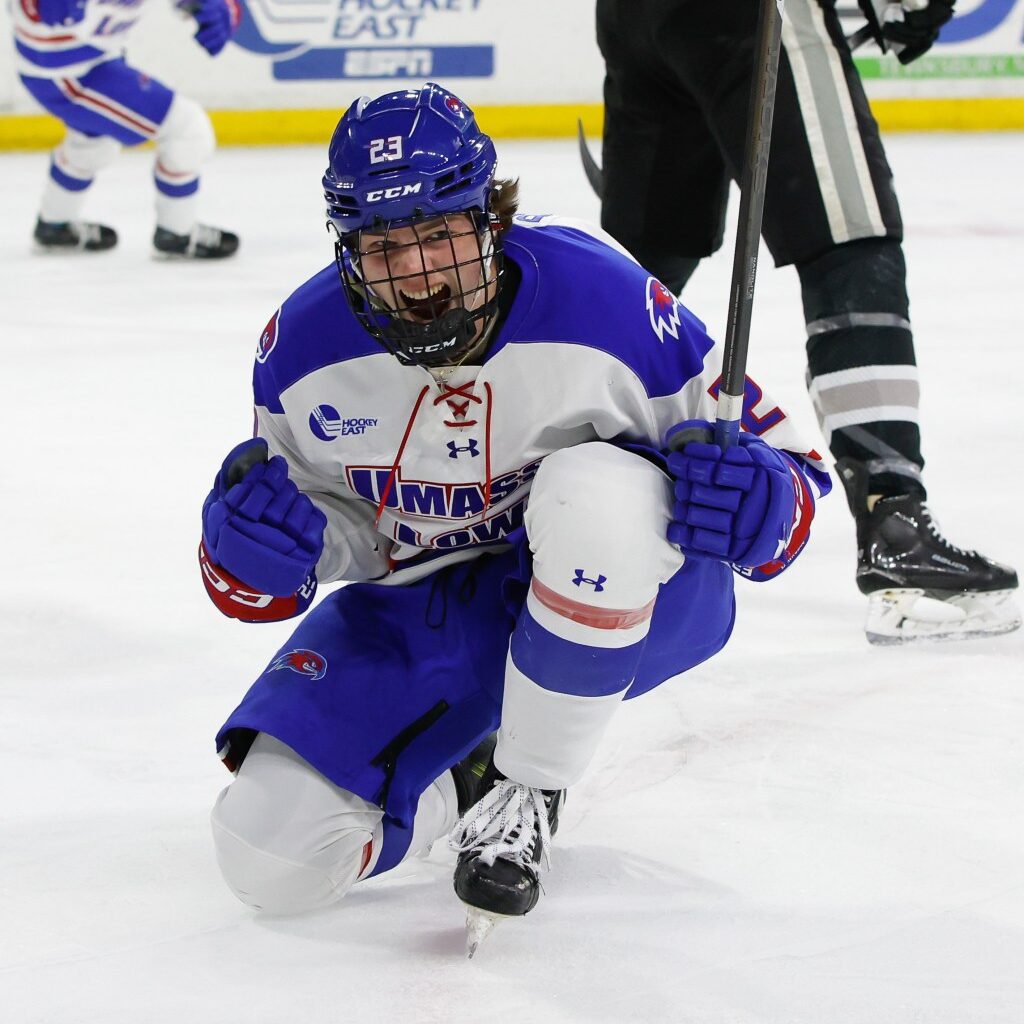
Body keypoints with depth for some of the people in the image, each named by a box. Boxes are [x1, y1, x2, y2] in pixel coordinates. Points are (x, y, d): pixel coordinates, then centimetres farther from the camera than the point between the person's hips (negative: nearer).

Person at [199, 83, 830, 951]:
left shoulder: (600, 299, -25)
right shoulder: (306, 348, -15)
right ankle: (463, 780, 15)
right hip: (425, 615, 3)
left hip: (616, 596, -2)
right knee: (273, 852, -16)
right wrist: (253, 542, -23)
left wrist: (756, 493, -39)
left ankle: (528, 789, -17)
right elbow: (331, 528, 1)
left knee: (596, 488, -39)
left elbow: (775, 455, -14)